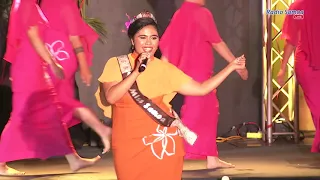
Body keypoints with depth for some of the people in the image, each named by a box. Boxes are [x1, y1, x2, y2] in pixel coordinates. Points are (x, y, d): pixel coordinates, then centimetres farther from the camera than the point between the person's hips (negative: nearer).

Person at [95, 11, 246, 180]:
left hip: (162, 142, 1)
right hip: (128, 144, -1)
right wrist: (136, 72, -19)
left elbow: (202, 89, 3)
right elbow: (110, 97, -14)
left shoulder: (165, 69, 5)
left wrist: (231, 66, 3)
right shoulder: (115, 64, 1)